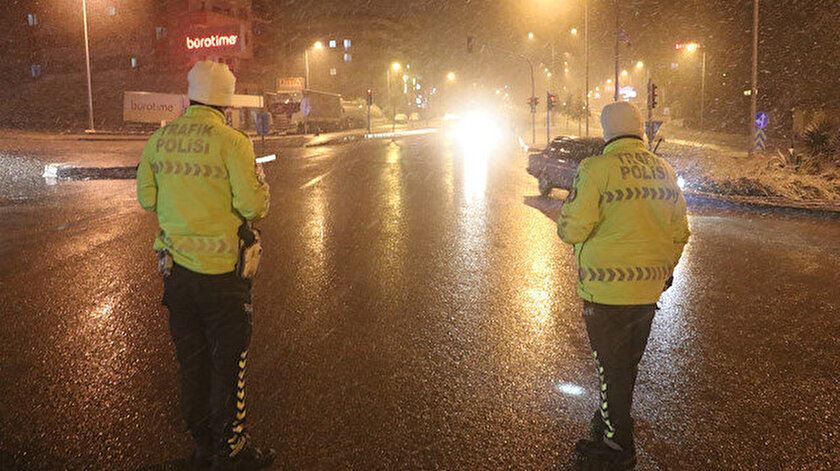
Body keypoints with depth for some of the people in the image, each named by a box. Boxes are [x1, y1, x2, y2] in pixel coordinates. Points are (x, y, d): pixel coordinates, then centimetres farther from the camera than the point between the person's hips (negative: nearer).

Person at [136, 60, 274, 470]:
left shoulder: (160, 138, 1)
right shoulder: (232, 141, -16)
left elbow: (146, 198, 7)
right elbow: (253, 206, -18)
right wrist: (260, 183, 3)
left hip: (176, 268, 6)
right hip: (221, 270, -5)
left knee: (191, 360, 17)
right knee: (229, 363, 9)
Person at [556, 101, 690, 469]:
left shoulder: (599, 168, -16)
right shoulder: (664, 171, 5)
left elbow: (571, 230, -18)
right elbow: (680, 233, 11)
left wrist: (566, 212, 3)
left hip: (608, 290, -6)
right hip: (650, 289, 7)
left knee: (611, 368, 7)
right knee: (627, 365, 21)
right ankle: (611, 422, 40)